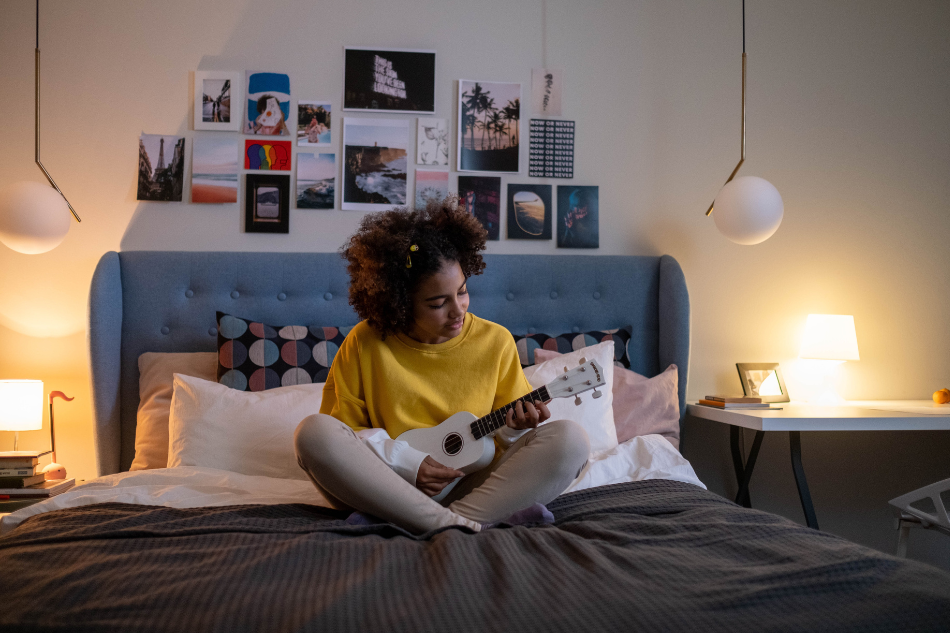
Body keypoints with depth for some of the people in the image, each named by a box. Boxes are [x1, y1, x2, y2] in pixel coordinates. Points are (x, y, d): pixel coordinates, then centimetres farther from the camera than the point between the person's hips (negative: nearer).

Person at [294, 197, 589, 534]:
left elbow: (511, 431, 12)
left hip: (475, 490, 1)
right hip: (389, 490, -1)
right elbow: (341, 432, 1)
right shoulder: (365, 344, -1)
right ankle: (463, 528, -33)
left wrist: (516, 428, -12)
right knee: (313, 431, -28)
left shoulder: (496, 342, 5)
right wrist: (404, 462, -12)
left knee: (570, 439, -21)